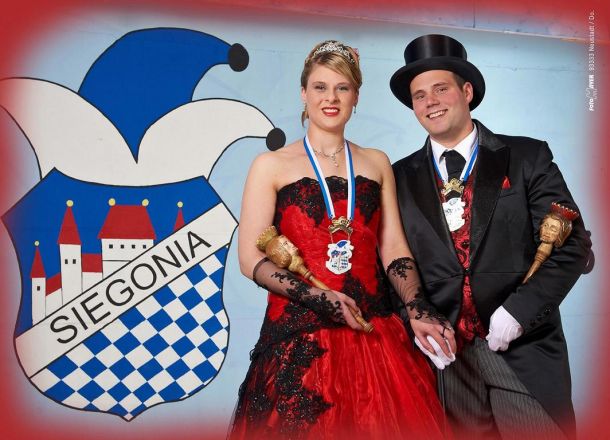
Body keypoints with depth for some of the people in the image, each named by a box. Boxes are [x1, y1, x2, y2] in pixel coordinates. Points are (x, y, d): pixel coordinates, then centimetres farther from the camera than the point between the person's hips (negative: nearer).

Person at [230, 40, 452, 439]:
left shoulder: (377, 163, 13)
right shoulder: (271, 166, 2)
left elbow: (394, 247, 7)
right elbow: (251, 258, -4)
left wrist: (418, 309, -9)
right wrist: (316, 297, -16)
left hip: (375, 333, 3)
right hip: (299, 334, -2)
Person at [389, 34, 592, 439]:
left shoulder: (527, 158, 0)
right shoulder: (401, 177, 5)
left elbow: (572, 245, -4)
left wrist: (519, 310, -14)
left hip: (523, 351, -1)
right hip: (443, 353, 2)